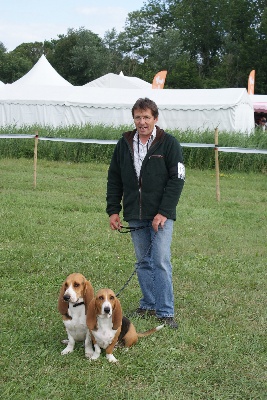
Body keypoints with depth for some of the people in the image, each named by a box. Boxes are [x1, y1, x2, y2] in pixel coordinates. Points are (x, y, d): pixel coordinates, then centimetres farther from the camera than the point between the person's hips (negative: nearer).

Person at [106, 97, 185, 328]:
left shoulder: (169, 143, -6)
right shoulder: (124, 144, 7)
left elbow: (177, 179, -9)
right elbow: (114, 178, 13)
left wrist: (164, 212, -16)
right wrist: (113, 210, 6)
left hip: (161, 215, -4)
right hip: (135, 217, 5)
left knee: (161, 262, -8)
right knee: (143, 262, 12)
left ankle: (165, 312, -2)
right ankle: (149, 305, 24)